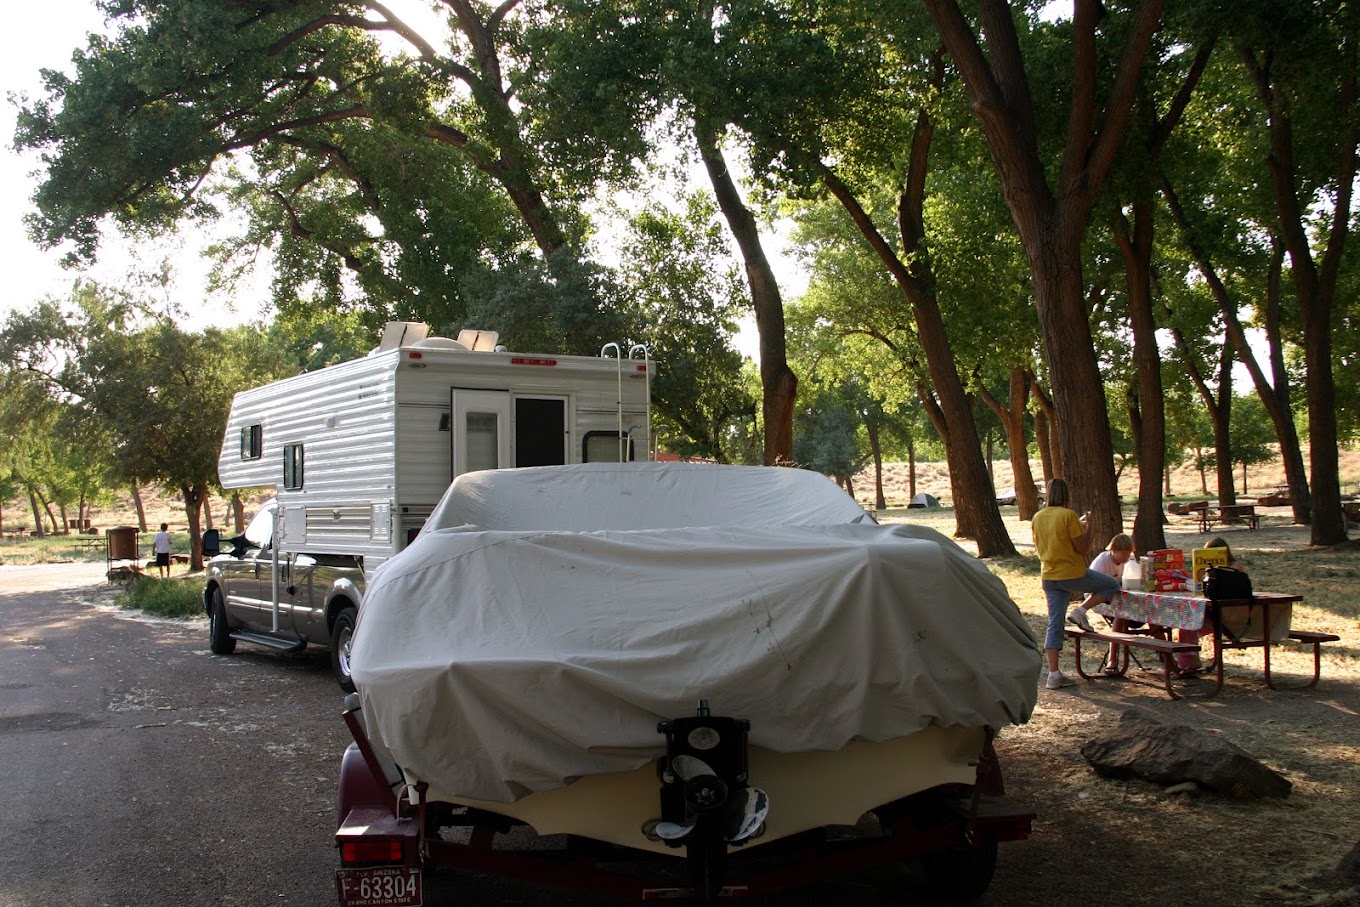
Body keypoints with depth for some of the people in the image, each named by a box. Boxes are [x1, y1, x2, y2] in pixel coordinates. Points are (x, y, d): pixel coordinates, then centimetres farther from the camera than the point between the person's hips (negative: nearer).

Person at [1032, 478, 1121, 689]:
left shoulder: (1037, 517, 6)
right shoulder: (1069, 515, -13)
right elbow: (1081, 548, -14)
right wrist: (1087, 526, 2)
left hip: (1048, 576, 6)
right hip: (1073, 574, -6)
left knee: (1054, 624, 7)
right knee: (1112, 584, 18)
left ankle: (1053, 675, 3)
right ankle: (1081, 610, 0)